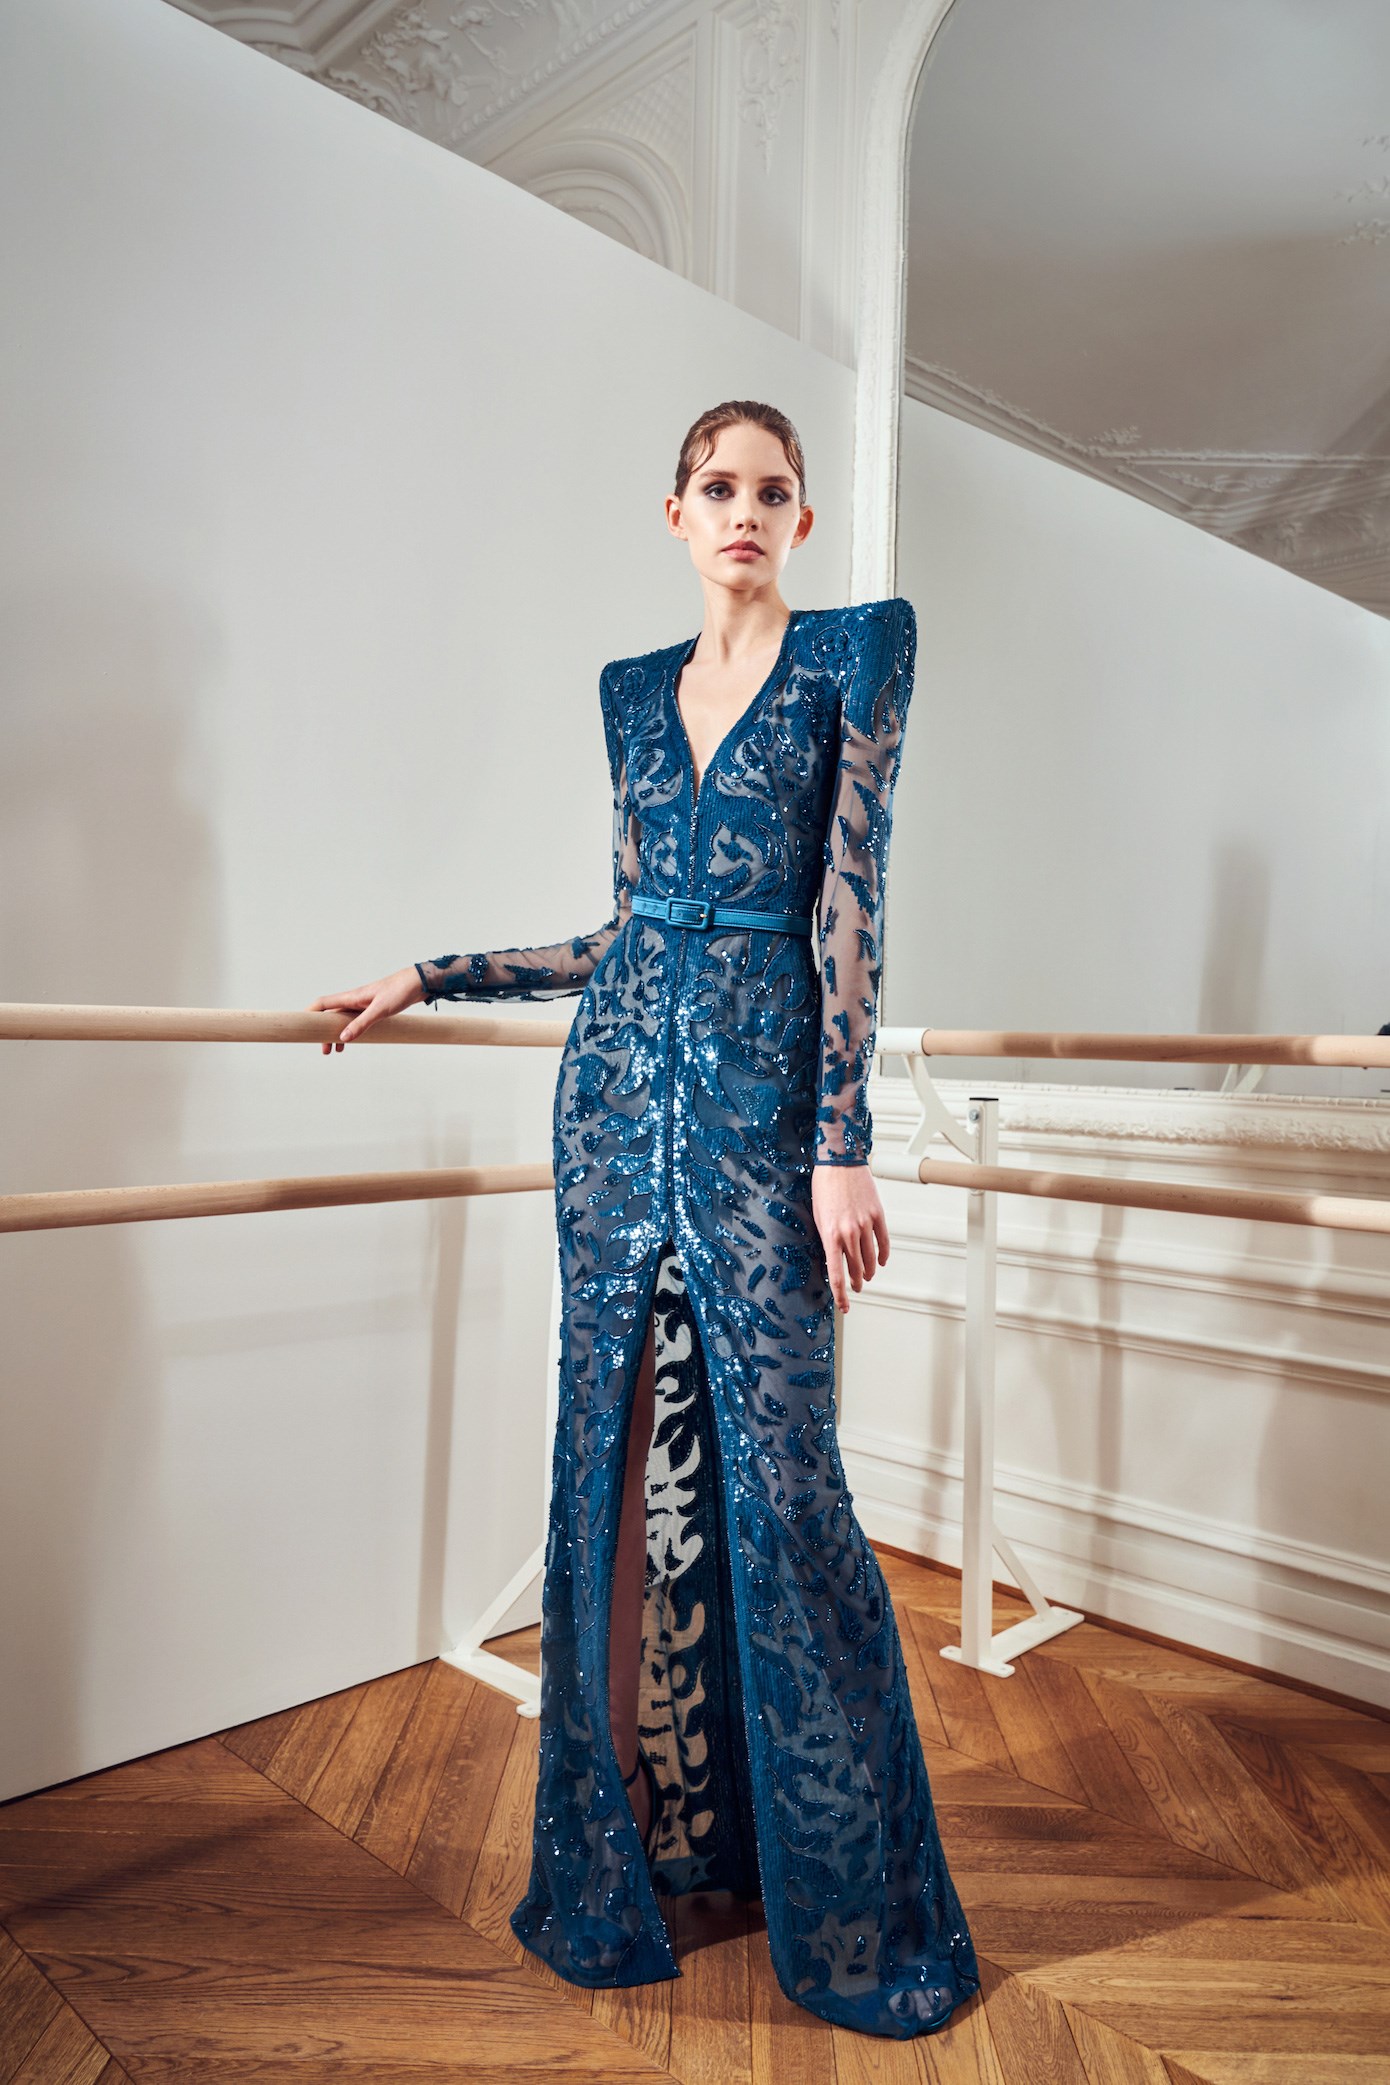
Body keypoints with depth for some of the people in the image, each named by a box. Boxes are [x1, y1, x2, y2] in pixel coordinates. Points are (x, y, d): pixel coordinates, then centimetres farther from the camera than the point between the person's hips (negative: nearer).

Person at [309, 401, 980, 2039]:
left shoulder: (857, 648, 2)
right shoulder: (634, 690, 16)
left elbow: (849, 903, -8)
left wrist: (844, 1146, -13)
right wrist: (427, 980, 19)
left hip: (763, 1092, -5)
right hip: (622, 1082, 5)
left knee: (774, 1466, -2)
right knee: (619, 1457, 7)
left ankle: (842, 1899, 19)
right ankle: (644, 1835, 26)